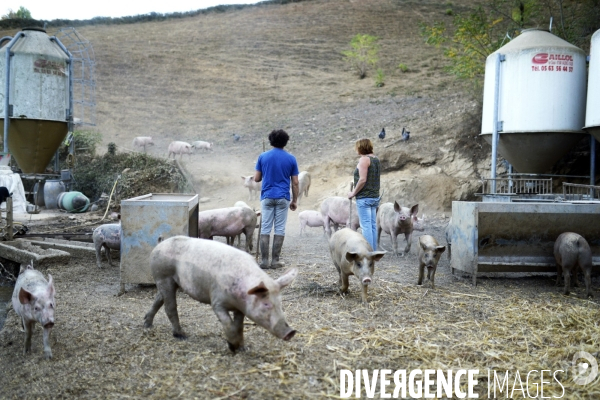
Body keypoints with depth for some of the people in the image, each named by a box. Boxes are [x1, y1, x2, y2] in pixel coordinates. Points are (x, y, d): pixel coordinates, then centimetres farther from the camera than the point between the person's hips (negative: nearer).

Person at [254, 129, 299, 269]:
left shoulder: (263, 157, 0)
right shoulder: (291, 159, -1)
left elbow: (256, 178, 2)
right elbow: (295, 182, 0)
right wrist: (294, 200, 9)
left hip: (267, 197, 0)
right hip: (283, 198, 0)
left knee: (265, 229, 4)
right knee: (280, 229, 5)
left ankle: (265, 261, 3)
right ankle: (275, 261, 5)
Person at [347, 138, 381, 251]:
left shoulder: (364, 159, -13)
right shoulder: (376, 159, 13)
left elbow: (362, 180, -20)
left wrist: (353, 193, -10)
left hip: (364, 197, -9)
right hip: (375, 196, 9)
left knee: (366, 226, -6)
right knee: (373, 225, 11)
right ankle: (374, 250, 15)